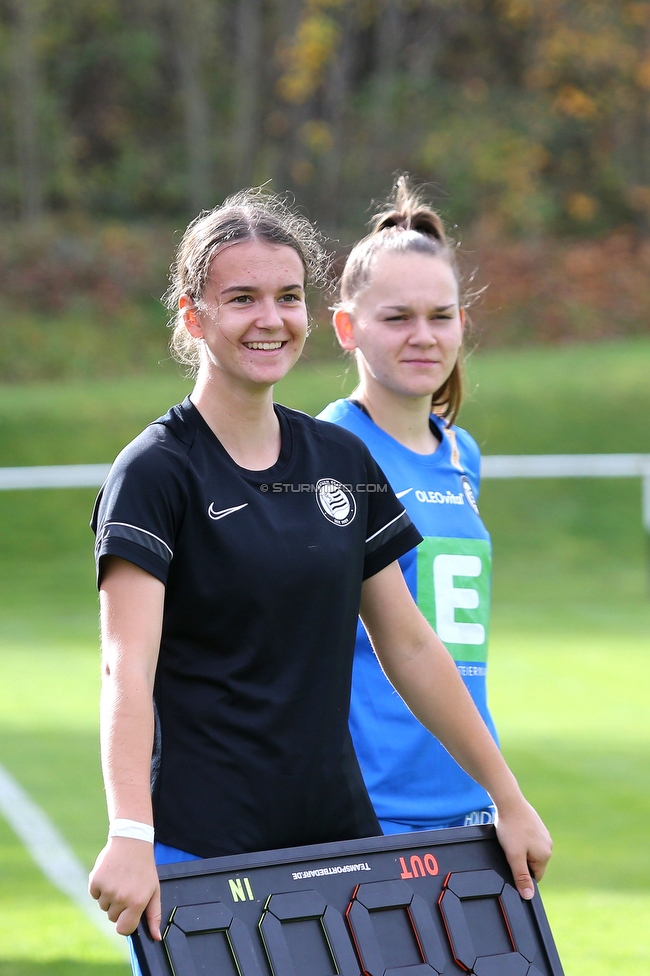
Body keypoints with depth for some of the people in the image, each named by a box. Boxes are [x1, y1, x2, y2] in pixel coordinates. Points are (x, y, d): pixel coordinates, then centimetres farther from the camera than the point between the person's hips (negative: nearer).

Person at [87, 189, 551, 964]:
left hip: (337, 834, 5)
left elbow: (410, 647, 16)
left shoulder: (344, 462, 11)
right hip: (201, 851, -5)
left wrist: (509, 799, 15)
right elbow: (128, 667, -19)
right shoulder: (156, 471, -7)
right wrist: (130, 834, -32)